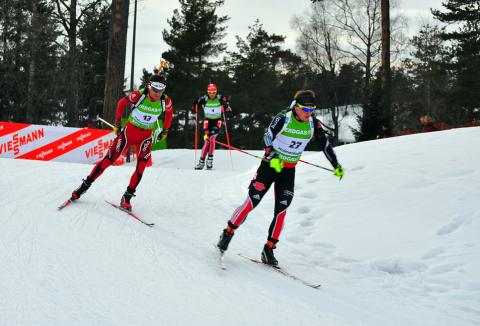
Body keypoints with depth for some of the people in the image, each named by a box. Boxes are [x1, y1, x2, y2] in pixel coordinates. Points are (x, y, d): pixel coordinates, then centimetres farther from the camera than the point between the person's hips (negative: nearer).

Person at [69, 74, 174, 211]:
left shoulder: (166, 102, -16)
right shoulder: (138, 95, -23)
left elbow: (169, 113, 8)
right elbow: (121, 104, -4)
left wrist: (165, 131, 15)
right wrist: (117, 123, 2)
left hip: (146, 136, 2)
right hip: (129, 131, -2)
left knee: (141, 167, -11)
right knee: (109, 159, -4)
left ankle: (127, 197, 0)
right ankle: (86, 184, 9)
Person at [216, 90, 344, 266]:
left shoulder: (313, 124, -6)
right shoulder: (283, 119, -18)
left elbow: (325, 144, 5)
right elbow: (267, 139, -16)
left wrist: (336, 166, 5)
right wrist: (272, 158, -32)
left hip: (288, 171, 4)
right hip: (269, 165, -4)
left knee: (281, 211, -2)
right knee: (251, 202, -6)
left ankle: (269, 250, 7)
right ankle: (228, 233, 12)